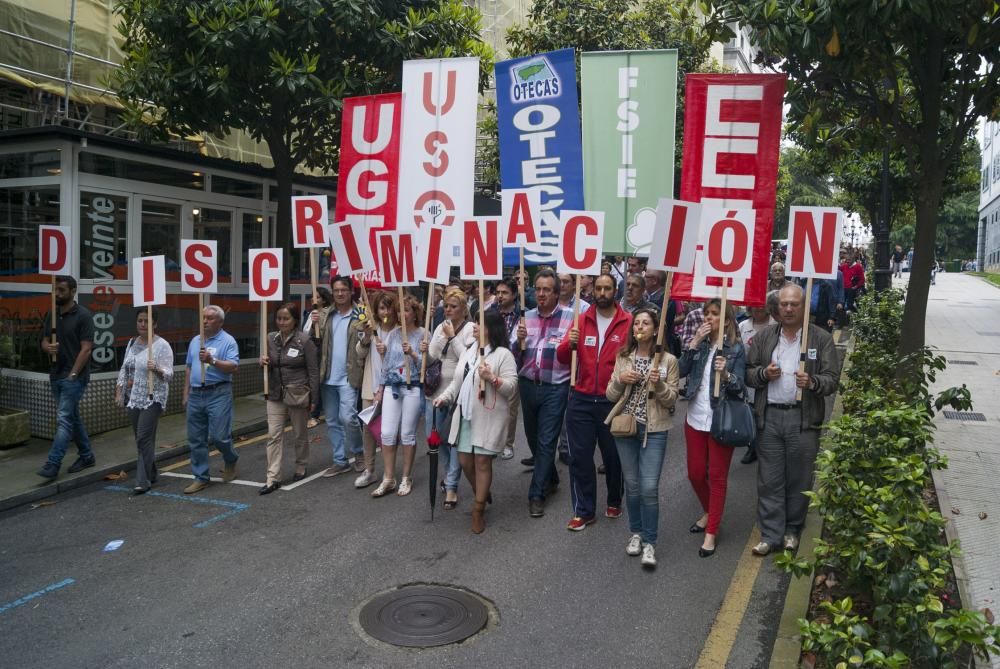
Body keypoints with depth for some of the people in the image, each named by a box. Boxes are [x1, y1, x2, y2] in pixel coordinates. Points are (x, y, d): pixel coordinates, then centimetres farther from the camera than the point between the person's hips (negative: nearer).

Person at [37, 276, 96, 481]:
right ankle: (86, 456, 25)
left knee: (64, 419, -10)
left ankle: (52, 465, -11)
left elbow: (86, 349, -13)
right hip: (56, 375, 8)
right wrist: (47, 347, -11)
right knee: (73, 418, 14)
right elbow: (44, 341, 14)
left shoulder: (83, 316, -10)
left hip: (74, 376, -7)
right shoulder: (52, 315, 11)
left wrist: (73, 374, -16)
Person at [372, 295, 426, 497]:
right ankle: (388, 479, 11)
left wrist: (412, 353, -22)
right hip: (392, 387, 3)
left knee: (407, 434, 4)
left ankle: (406, 478, 18)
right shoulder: (393, 334, 8)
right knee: (387, 433, -1)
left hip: (413, 388, -3)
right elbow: (386, 362, 12)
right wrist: (380, 388, 11)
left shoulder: (423, 334, -3)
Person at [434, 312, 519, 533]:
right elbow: (457, 381, 19)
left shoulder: (503, 354, -8)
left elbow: (512, 386, -13)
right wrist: (444, 396, 5)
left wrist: (492, 378, -26)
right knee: (465, 461, 10)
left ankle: (478, 510, 11)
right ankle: (483, 494, 36)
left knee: (482, 461, -2)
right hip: (465, 415, 7)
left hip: (488, 417, -7)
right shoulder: (468, 351, 15)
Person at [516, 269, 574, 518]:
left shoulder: (570, 317, -7)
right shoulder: (527, 317, 6)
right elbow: (517, 358, 7)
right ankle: (550, 479, 40)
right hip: (528, 385, 5)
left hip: (555, 388, -5)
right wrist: (519, 341, -11)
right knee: (533, 437, 18)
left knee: (546, 441, -2)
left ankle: (537, 494, 7)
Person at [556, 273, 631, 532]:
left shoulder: (628, 322, -5)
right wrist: (569, 344, -20)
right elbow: (562, 358, 1)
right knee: (580, 456, 6)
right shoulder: (581, 320, 4)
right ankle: (584, 511, 17)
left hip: (613, 401, -2)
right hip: (581, 400, 2)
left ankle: (614, 501, 36)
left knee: (613, 455, 14)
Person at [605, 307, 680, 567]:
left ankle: (649, 542, 7)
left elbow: (672, 400, -3)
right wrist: (620, 380, -13)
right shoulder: (623, 357, 5)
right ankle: (636, 532, 29)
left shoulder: (668, 360, -3)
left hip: (654, 430, -3)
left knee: (649, 487, -7)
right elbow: (610, 396, 6)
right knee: (632, 485, 11)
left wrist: (659, 384, -21)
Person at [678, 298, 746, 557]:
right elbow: (681, 371, -7)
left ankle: (711, 532, 13)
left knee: (717, 477, 4)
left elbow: (739, 387, -11)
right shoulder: (699, 343, 6)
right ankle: (709, 513, 39)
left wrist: (726, 374, -31)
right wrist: (694, 343, -14)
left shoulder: (735, 348, -6)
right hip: (695, 418, 5)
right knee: (695, 474, 12)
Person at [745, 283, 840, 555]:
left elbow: (832, 379, -3)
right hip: (769, 416, 2)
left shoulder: (821, 338, 1)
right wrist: (763, 373, -12)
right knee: (769, 480, 5)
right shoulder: (764, 336, 8)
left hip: (803, 418, -2)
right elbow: (748, 372, 9)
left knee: (799, 479, 8)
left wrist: (812, 382, -24)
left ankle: (792, 530, 25)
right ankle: (770, 534, 14)